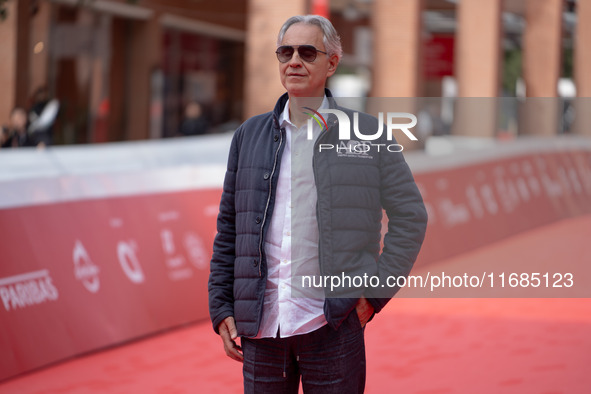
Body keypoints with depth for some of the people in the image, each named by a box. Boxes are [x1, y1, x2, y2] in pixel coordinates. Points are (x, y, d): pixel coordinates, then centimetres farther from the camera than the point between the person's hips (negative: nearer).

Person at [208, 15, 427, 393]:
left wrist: (376, 292, -3)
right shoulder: (250, 135, 11)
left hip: (332, 323, -3)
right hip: (262, 325, 3)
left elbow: (410, 216, 4)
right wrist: (221, 309, 7)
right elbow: (229, 230, 13)